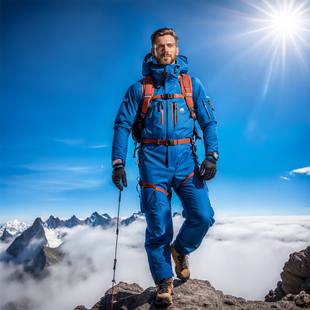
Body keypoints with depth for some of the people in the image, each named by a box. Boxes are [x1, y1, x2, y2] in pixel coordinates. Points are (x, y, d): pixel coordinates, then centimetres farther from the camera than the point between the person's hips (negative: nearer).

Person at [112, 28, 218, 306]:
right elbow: (122, 124, 6)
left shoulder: (192, 84, 13)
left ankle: (180, 249, 23)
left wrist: (212, 156, -2)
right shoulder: (140, 88, 10)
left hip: (185, 157, 1)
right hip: (153, 158, -1)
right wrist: (118, 163, -4)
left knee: (203, 216, -9)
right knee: (158, 224, -1)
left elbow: (209, 122, 11)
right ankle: (164, 281, 19)